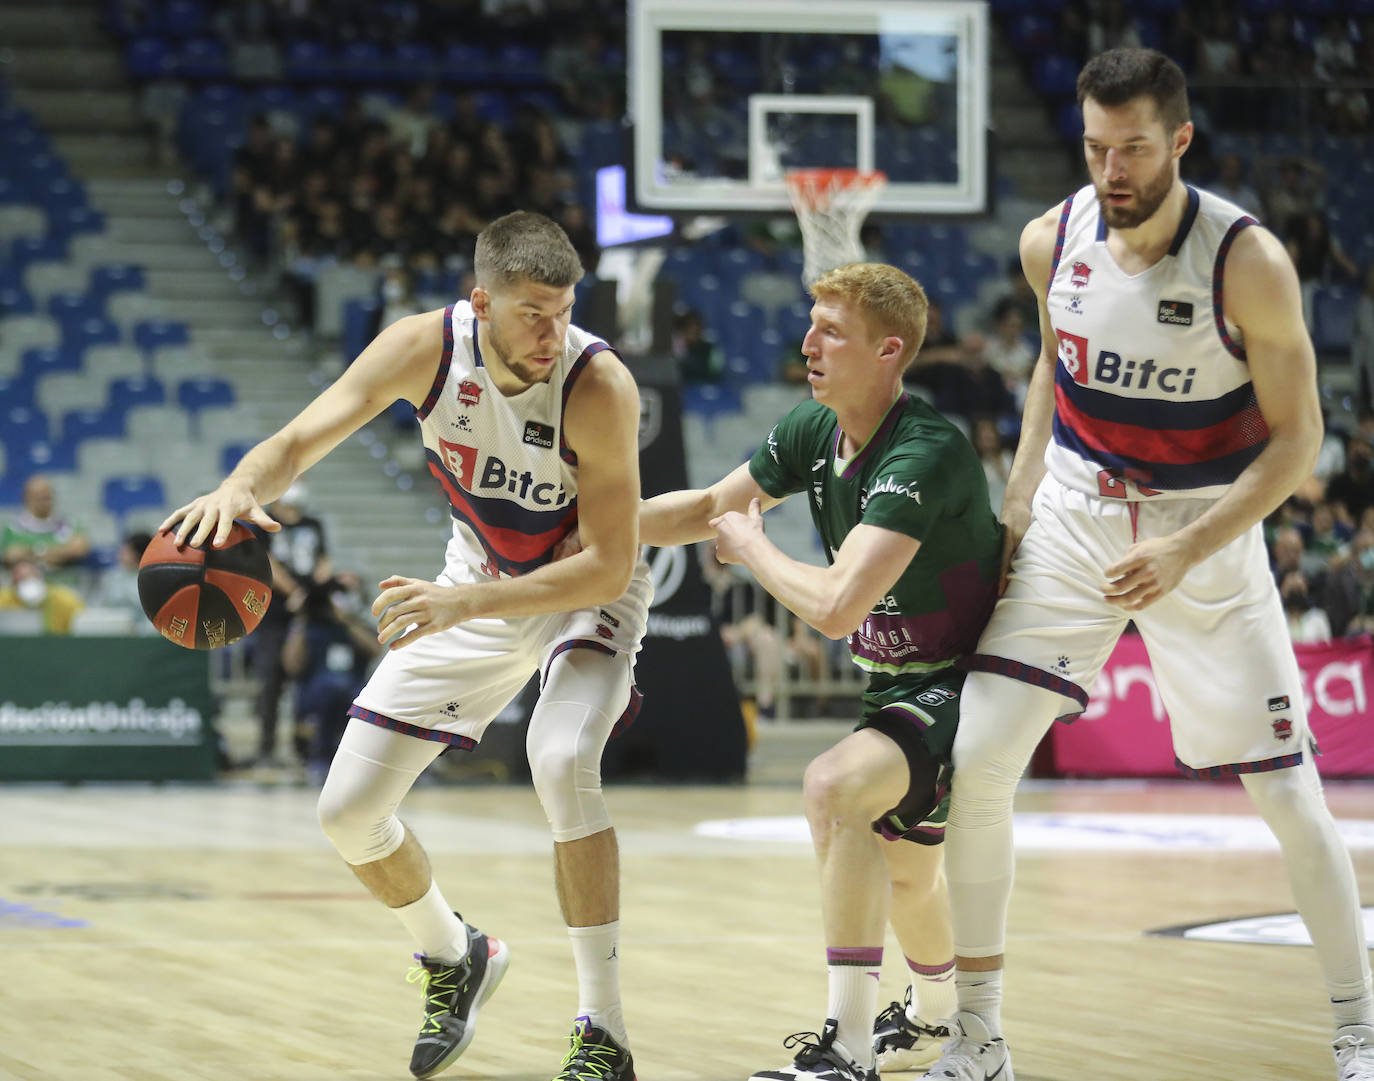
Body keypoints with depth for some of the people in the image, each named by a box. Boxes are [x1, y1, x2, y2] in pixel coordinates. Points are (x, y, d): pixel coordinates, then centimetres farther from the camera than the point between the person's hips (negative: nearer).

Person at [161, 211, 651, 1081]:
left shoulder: (598, 383, -33)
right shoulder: (427, 347, -22)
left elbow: (608, 566, -32)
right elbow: (302, 439, -20)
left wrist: (464, 603, -43)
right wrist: (242, 486, -44)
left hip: (588, 593, -5)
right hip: (476, 589, 5)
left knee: (562, 760, -35)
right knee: (348, 810, 2)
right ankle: (456, 959, 33)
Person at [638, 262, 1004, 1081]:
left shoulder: (926, 454, -31)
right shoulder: (816, 431, -6)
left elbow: (836, 606, -38)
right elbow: (710, 507, 10)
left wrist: (751, 547, -19)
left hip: (965, 682, -9)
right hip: (898, 677, 9)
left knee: (835, 786, -31)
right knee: (904, 868, 25)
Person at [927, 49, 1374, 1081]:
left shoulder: (1249, 262, -20)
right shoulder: (1052, 241, -7)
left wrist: (1187, 550, -24)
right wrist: (1022, 496, 6)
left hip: (1206, 535, -3)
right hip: (1074, 523, 3)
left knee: (1288, 794, -3)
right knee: (975, 764, -7)